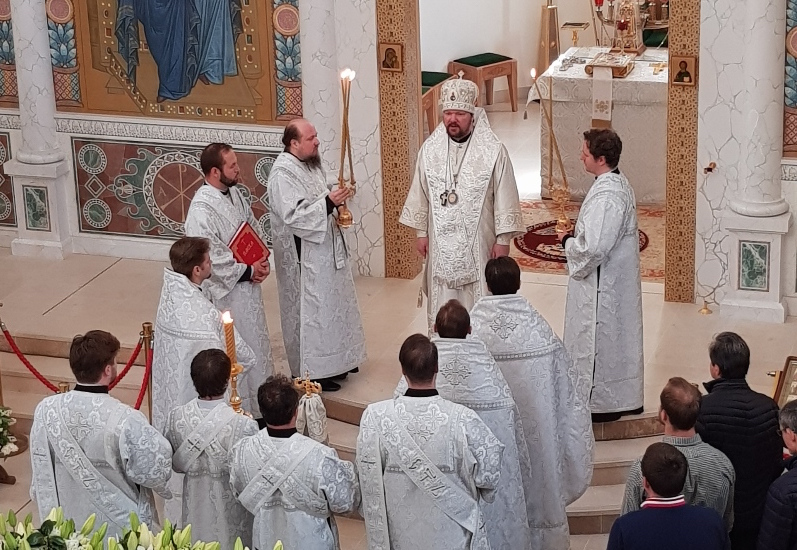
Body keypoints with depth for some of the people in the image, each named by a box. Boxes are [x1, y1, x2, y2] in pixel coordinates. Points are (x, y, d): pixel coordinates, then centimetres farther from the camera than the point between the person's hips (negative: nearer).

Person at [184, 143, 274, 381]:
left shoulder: (235, 194, 2)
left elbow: (255, 229, 13)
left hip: (248, 285, 9)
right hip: (225, 292, -9)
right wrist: (248, 270, -18)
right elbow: (211, 257, -27)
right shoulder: (202, 209, -25)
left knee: (254, 340, 22)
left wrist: (262, 262, -3)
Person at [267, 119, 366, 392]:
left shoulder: (310, 163, 9)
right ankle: (312, 374, 9)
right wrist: (328, 202, -29)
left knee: (331, 305, 18)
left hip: (325, 250, 10)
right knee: (310, 313, -1)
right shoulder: (283, 173, -21)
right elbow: (293, 216, -28)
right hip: (304, 257, -10)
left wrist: (335, 199, 5)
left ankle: (335, 361, 32)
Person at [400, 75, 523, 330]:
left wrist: (503, 239, -8)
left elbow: (504, 197, -7)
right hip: (441, 242, 3)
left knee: (478, 304, 4)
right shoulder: (430, 149, -2)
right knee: (443, 301, 11)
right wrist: (421, 231, 8)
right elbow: (420, 193, 7)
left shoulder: (493, 151, -11)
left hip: (478, 242, -3)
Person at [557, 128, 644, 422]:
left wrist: (568, 241, -11)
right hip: (618, 279, 10)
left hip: (602, 286, -10)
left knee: (599, 342, 2)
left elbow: (593, 248, -29)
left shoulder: (606, 196, -26)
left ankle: (602, 404, 13)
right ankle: (626, 399, 29)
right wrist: (577, 235, 8)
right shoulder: (619, 184, 6)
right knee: (619, 337, 18)